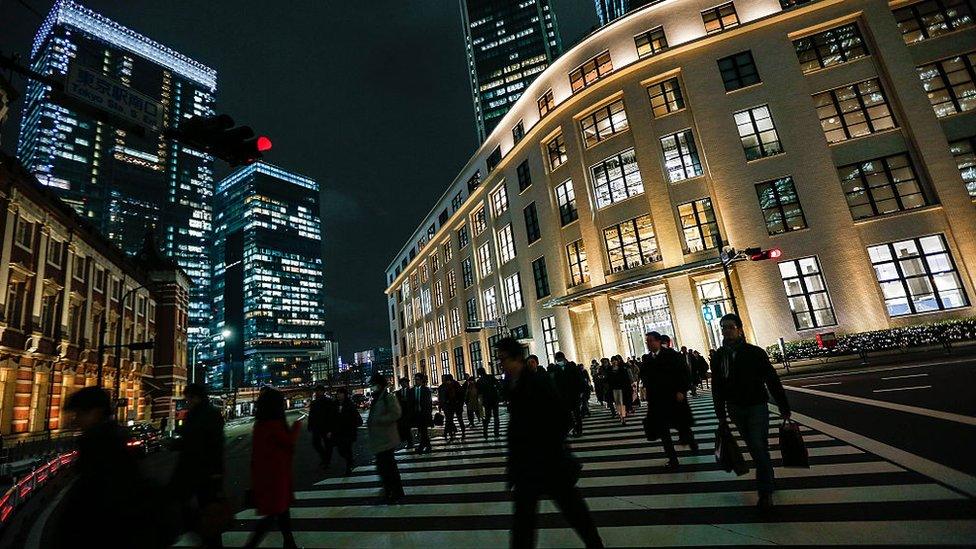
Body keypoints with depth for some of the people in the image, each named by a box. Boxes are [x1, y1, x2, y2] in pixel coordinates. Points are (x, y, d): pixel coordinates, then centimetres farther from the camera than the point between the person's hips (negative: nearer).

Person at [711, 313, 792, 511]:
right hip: (735, 410, 3)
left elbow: (772, 380, -6)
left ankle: (765, 493, 5)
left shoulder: (755, 352, -12)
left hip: (757, 407, -3)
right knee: (754, 448, 15)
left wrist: (783, 407, -3)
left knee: (759, 448, -5)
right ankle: (769, 481, 35)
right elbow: (717, 387, 1)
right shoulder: (718, 357, -4)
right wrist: (721, 415, 4)